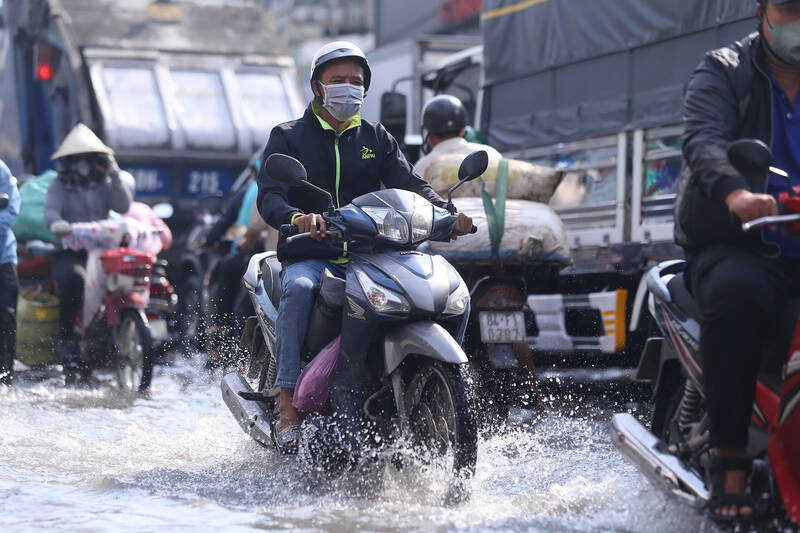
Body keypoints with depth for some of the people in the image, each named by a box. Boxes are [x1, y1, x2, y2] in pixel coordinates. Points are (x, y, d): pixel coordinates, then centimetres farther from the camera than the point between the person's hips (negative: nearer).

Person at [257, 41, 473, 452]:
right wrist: (298, 217, -33)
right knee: (299, 288, -37)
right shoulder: (288, 137, 6)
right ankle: (288, 406, -37)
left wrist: (445, 211, -17)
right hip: (309, 252, -3)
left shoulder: (376, 139, 18)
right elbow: (268, 196, -9)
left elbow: (409, 185, 5)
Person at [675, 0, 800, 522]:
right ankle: (730, 460, -27)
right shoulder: (722, 73, 6)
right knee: (736, 294, -36)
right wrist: (734, 192, -36)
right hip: (736, 245, -3)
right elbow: (704, 140, -14)